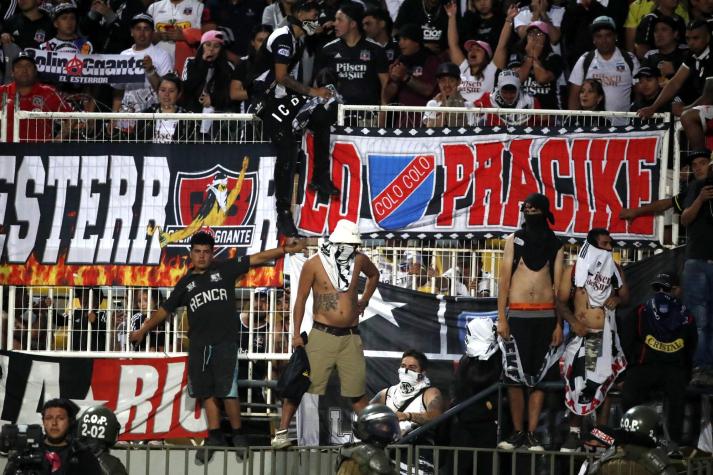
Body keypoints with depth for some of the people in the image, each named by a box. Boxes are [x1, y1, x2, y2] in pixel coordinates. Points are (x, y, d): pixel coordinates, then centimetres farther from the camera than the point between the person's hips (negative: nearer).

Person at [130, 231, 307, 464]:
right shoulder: (186, 283, 13)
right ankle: (214, 436, 16)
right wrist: (143, 330, 25)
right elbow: (165, 309, 22)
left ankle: (238, 435, 3)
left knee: (227, 391, -10)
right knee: (206, 392, 6)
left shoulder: (224, 270, 4)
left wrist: (286, 250, -7)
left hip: (225, 342, -4)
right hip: (198, 346, 4)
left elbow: (257, 258, 1)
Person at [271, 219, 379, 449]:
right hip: (322, 334, -3)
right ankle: (281, 432, 1)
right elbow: (301, 298, -2)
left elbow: (374, 274, 28)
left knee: (357, 391, 6)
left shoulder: (359, 260, 4)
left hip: (350, 336, 3)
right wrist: (296, 333, -5)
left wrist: (364, 300, 17)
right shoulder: (314, 264, -6)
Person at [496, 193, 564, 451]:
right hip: (517, 314, -1)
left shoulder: (555, 245, 8)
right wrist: (501, 318, -5)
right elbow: (504, 279, 3)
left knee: (539, 376, 0)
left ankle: (532, 434, 3)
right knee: (515, 376, -3)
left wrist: (559, 324, -1)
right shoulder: (514, 240, 7)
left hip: (545, 315, 1)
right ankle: (517, 433, 3)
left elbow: (559, 285, 6)